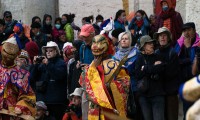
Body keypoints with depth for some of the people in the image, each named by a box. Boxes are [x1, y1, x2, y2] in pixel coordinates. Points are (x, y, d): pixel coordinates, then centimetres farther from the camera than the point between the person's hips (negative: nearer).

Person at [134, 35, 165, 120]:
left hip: (158, 94, 0)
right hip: (144, 95, 1)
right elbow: (137, 75, -5)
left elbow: (162, 68, -10)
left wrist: (145, 69, -7)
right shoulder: (140, 58, 7)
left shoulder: (158, 57, 9)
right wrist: (154, 67, -6)